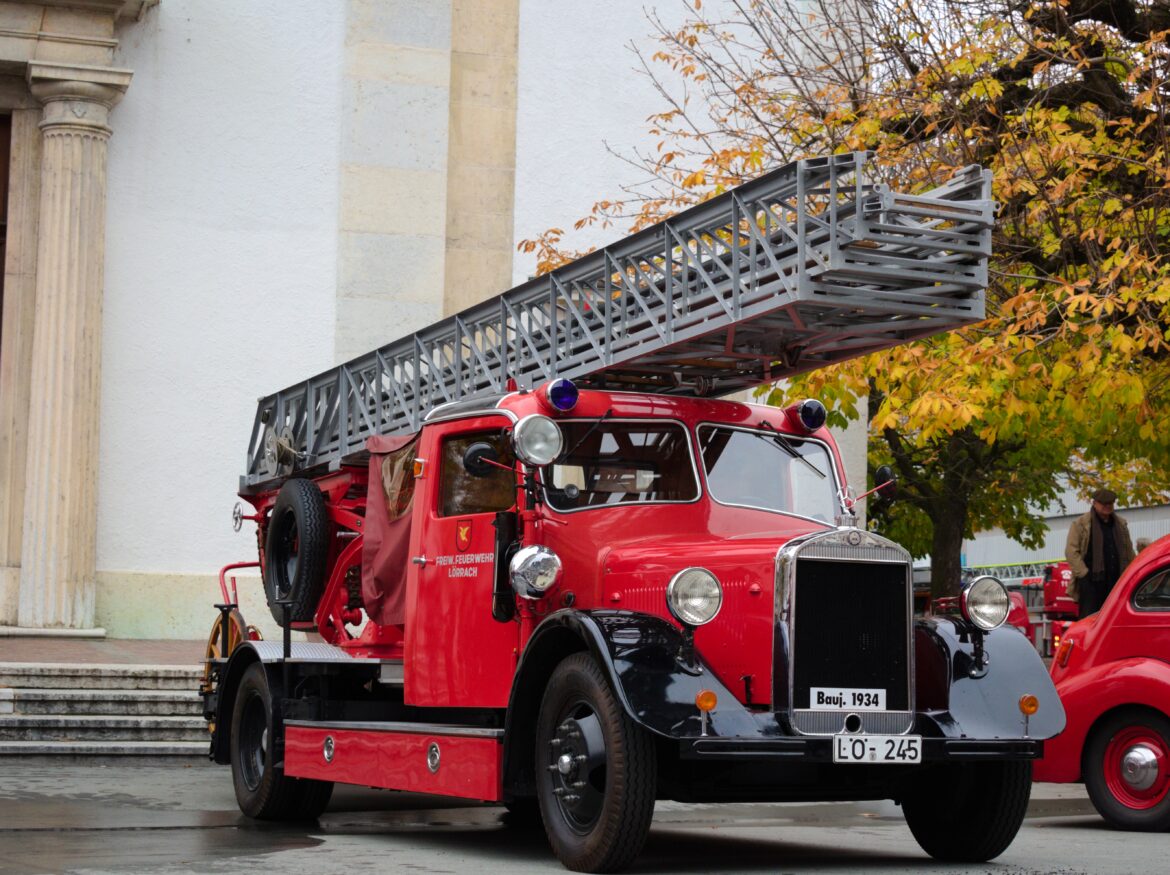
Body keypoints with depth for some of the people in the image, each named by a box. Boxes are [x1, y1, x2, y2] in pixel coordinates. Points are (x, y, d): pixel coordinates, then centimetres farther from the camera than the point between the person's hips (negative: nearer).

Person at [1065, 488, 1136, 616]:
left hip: (1116, 582, 5)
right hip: (1091, 583, -5)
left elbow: (1129, 552, 22)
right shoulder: (1080, 524, -1)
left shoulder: (1121, 524, 17)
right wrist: (1084, 573, -12)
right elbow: (1071, 551, -6)